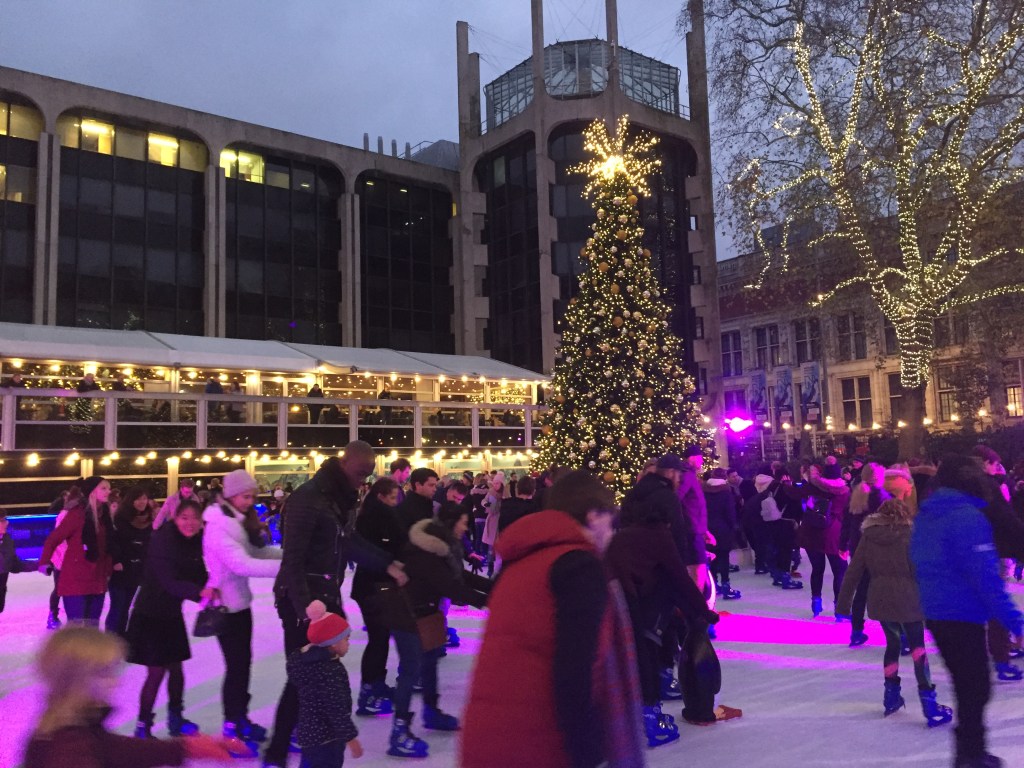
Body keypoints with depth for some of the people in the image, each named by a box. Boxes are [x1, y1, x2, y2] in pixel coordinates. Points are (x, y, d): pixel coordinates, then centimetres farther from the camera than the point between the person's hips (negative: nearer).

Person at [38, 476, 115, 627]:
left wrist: (109, 570, 6)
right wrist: (45, 562, -11)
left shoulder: (104, 515, 8)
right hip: (76, 580, -7)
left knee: (92, 627, 12)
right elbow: (52, 539, -7)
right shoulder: (77, 514, -11)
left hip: (97, 581, 7)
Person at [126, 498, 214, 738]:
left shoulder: (197, 542, -4)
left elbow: (198, 576, -4)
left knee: (175, 667, 13)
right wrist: (199, 592, -44)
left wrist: (209, 589, -24)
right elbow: (170, 582, -31)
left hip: (172, 613, 6)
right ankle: (142, 726, 14)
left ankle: (175, 718, 31)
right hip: (150, 613, -6)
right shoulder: (163, 540, -23)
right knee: (156, 672, -3)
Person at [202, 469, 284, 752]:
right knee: (236, 665, -1)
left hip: (241, 601, 9)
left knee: (243, 662, 16)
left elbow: (256, 550, 6)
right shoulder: (218, 525, -22)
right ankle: (231, 727, 12)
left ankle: (240, 718, 30)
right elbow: (241, 564, -32)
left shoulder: (238, 520, 8)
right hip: (226, 605, -9)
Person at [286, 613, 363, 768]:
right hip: (325, 737, -10)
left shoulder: (305, 659, 1)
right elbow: (336, 710, -24)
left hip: (309, 732, 10)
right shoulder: (330, 672, -27)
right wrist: (350, 737, -17)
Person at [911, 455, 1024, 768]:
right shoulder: (967, 516, -18)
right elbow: (985, 575, -22)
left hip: (934, 611, 8)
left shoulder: (924, 516, 9)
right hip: (963, 614, -8)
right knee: (977, 687, 3)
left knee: (966, 683, 20)